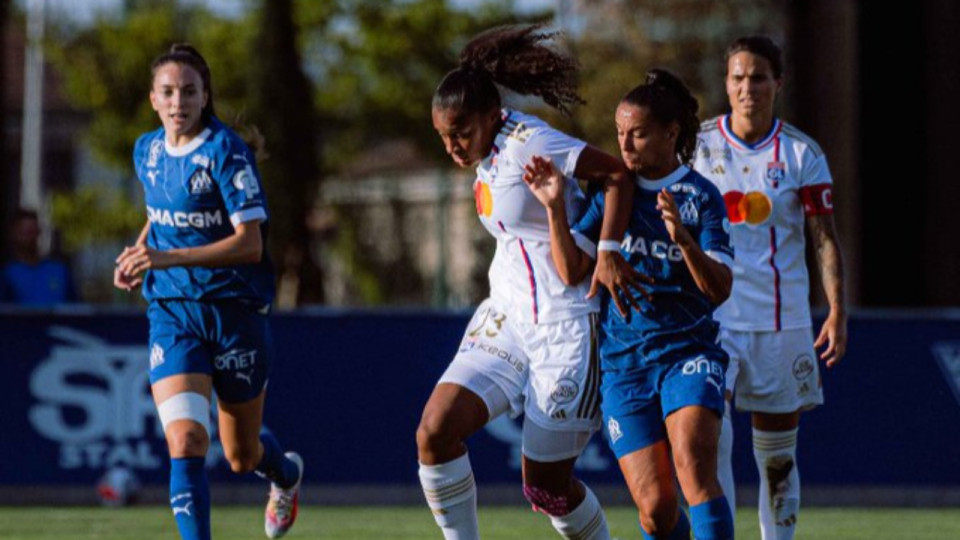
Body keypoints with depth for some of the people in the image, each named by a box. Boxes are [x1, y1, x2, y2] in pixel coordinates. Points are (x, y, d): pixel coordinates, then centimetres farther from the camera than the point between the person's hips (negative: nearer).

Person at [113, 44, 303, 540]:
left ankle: (286, 472, 50)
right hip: (172, 312, 3)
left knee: (242, 456, 13)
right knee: (185, 440, -19)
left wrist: (168, 258, -30)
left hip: (235, 310, -3)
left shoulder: (225, 151, -15)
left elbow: (250, 243, -22)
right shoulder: (147, 150, 4)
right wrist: (139, 253, 4)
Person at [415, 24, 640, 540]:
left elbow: (617, 173, -21)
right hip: (506, 318, 8)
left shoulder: (526, 143, -17)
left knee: (546, 486, 0)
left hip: (565, 326, -8)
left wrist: (608, 251, -27)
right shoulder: (490, 153, 8)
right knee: (435, 429, -12)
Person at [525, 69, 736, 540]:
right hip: (623, 359, 3)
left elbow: (720, 289, -11)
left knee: (694, 471, -26)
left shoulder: (701, 197, -3)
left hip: (687, 350, -3)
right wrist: (555, 207, -11)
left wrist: (683, 240, -26)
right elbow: (571, 271, 1)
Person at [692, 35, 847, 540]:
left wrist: (837, 312, -9)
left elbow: (824, 238, 1)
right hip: (710, 314, 0)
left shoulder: (801, 153, 1)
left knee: (777, 455, 6)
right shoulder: (697, 144, 2)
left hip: (781, 319, 1)